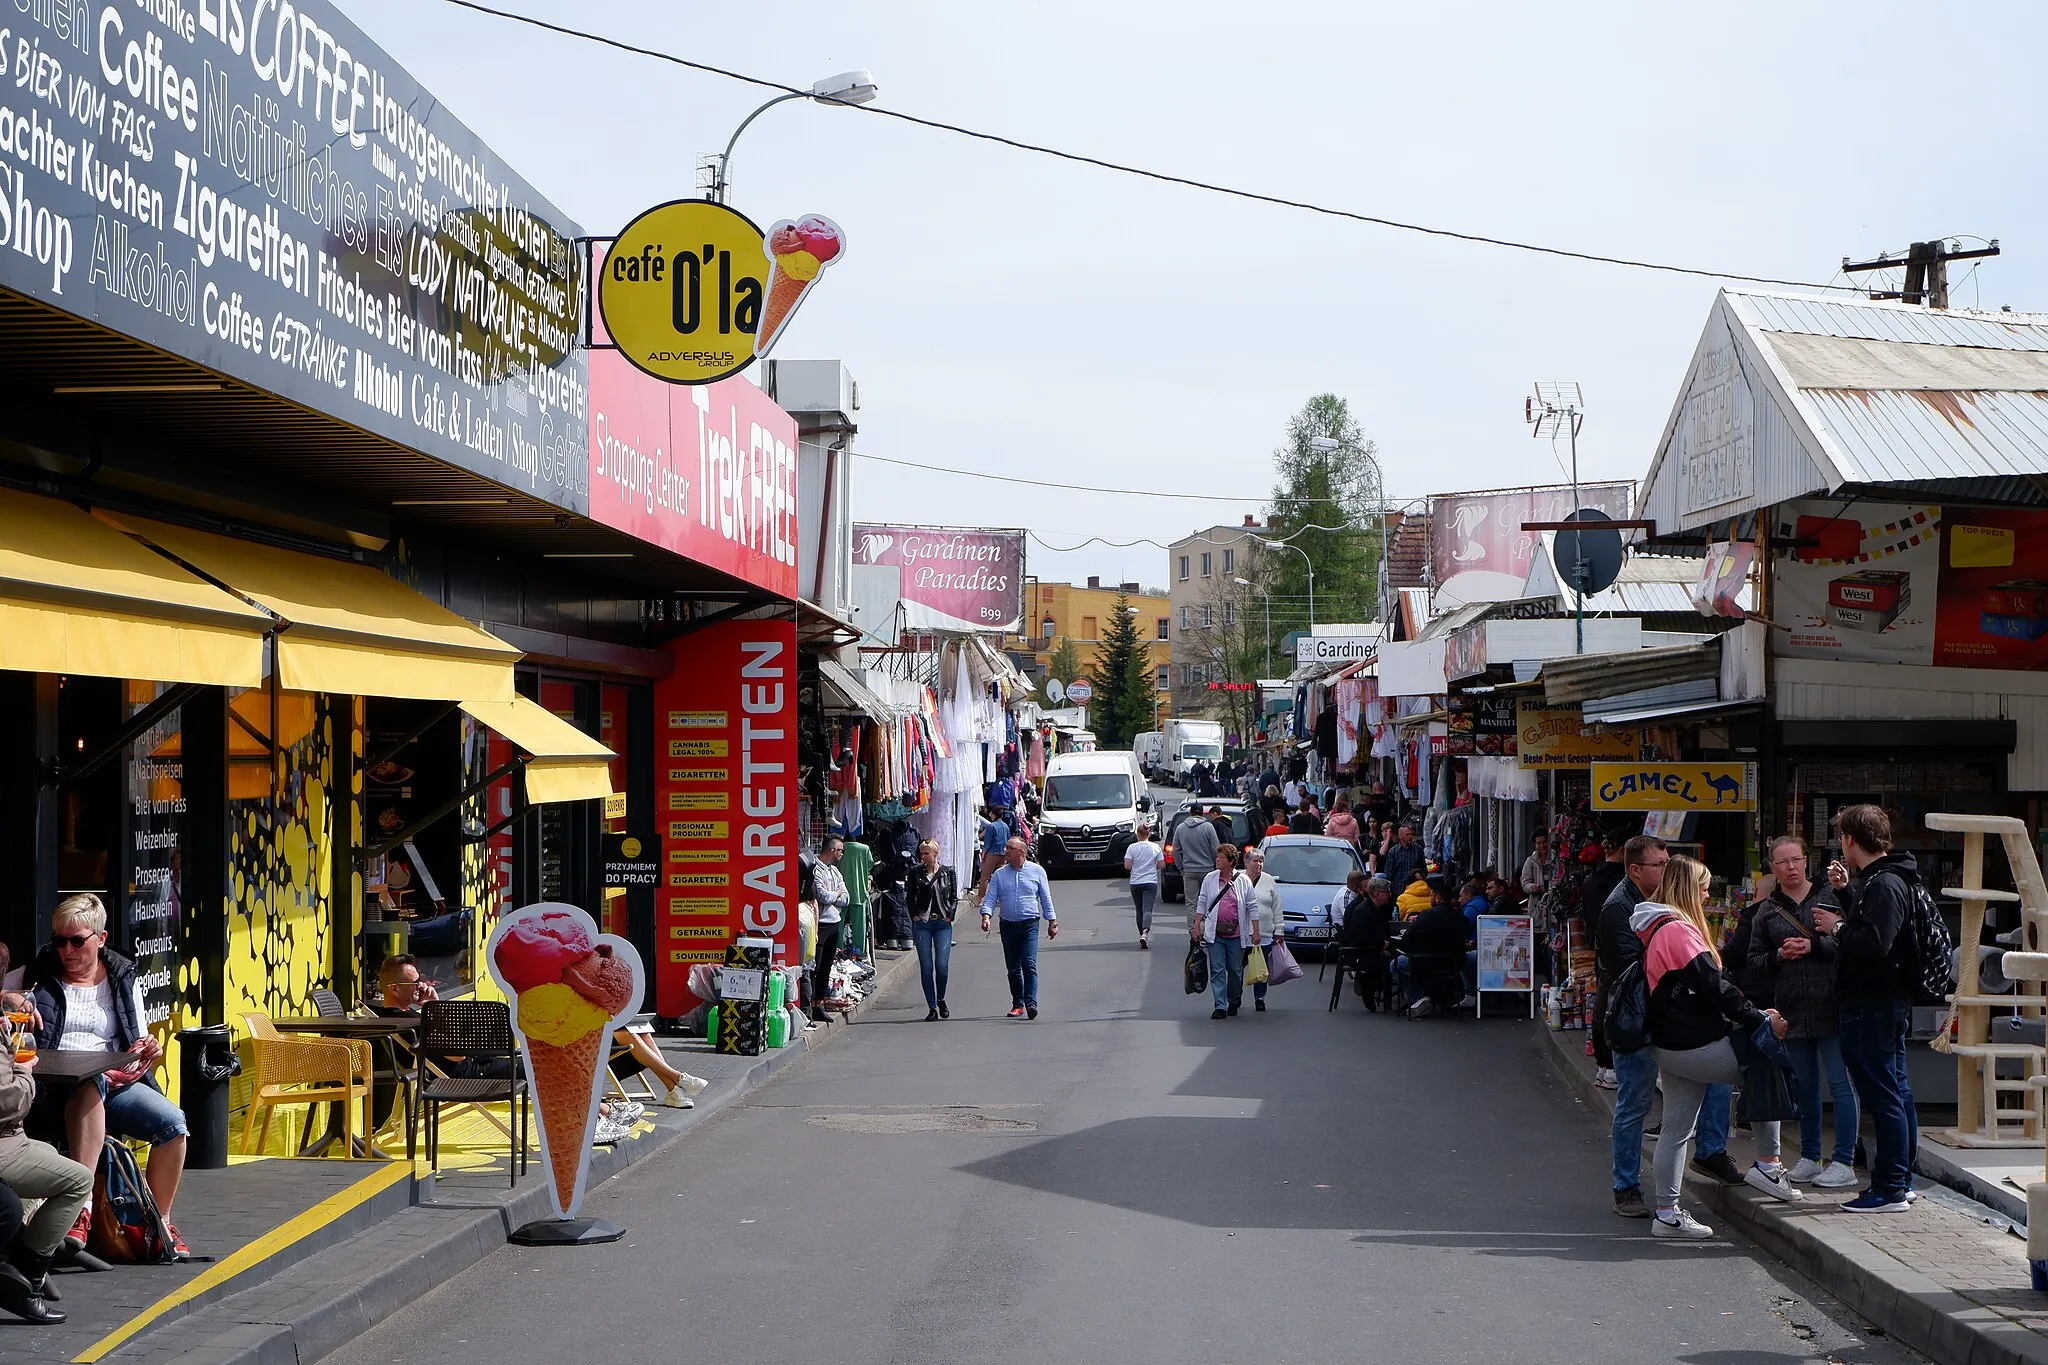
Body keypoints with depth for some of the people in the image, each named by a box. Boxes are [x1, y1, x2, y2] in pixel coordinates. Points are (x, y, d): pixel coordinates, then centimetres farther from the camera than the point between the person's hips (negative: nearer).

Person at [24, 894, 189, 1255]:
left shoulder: (123, 981, 17)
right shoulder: (36, 978, 13)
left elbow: (141, 1049, 15)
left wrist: (147, 1055, -10)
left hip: (114, 1085, 3)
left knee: (173, 1122, -23)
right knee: (91, 1080, -40)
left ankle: (160, 1222, -5)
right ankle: (81, 1205, -47)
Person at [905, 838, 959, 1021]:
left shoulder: (948, 872, 3)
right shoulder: (915, 872, 3)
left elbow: (954, 897, 9)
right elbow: (908, 896, 10)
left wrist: (950, 915, -1)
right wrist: (914, 915, 1)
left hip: (943, 924, 0)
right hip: (922, 924, 0)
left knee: (942, 965, -7)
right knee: (926, 967, -1)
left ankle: (941, 1000, 17)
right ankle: (932, 1008, 5)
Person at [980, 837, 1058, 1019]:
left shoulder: (1037, 871, 4)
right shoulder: (999, 874, 7)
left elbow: (1046, 898, 8)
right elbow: (990, 898, 2)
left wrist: (1052, 922, 5)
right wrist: (985, 916, -16)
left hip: (1030, 924, -3)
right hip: (1008, 925, 3)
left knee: (1029, 964, -15)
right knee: (1013, 968, 6)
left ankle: (1031, 1003, -21)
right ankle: (1017, 1003, 16)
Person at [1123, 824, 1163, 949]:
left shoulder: (1132, 848, -5)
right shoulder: (1155, 847, -1)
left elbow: (1127, 866, -9)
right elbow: (1161, 865, 0)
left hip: (1135, 883, 1)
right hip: (1151, 883, -1)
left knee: (1139, 910, 13)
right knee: (1147, 909, -9)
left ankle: (1142, 934, 18)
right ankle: (1145, 933, -32)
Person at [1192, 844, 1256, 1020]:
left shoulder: (1244, 881, 1)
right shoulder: (1210, 879, 5)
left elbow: (1252, 906, 4)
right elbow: (1201, 903, 11)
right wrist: (1196, 926, 5)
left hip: (1236, 934, -1)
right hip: (1215, 933, 1)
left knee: (1235, 970, 10)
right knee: (1217, 971, -4)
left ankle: (1234, 1002, 27)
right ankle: (1220, 1006, -5)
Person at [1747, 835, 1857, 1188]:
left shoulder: (1829, 896, 0)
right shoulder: (1767, 909, 11)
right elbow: (1754, 963, 12)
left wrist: (1814, 946, -16)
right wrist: (1778, 956, -6)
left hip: (1830, 1007, -4)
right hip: (1791, 1010, 4)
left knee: (1840, 1083, -4)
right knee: (1805, 1086, 13)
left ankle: (1844, 1163, 1)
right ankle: (1809, 1158, 23)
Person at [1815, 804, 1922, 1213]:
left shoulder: (1884, 884, -18)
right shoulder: (1884, 879, 14)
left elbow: (1875, 943, -28)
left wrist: (1837, 927, -13)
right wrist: (1845, 891, 17)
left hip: (1873, 1007, -11)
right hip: (1887, 1002, 11)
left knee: (1882, 1096, -8)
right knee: (1896, 1091, 15)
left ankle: (1889, 1191, -6)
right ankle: (1901, 1180, 24)